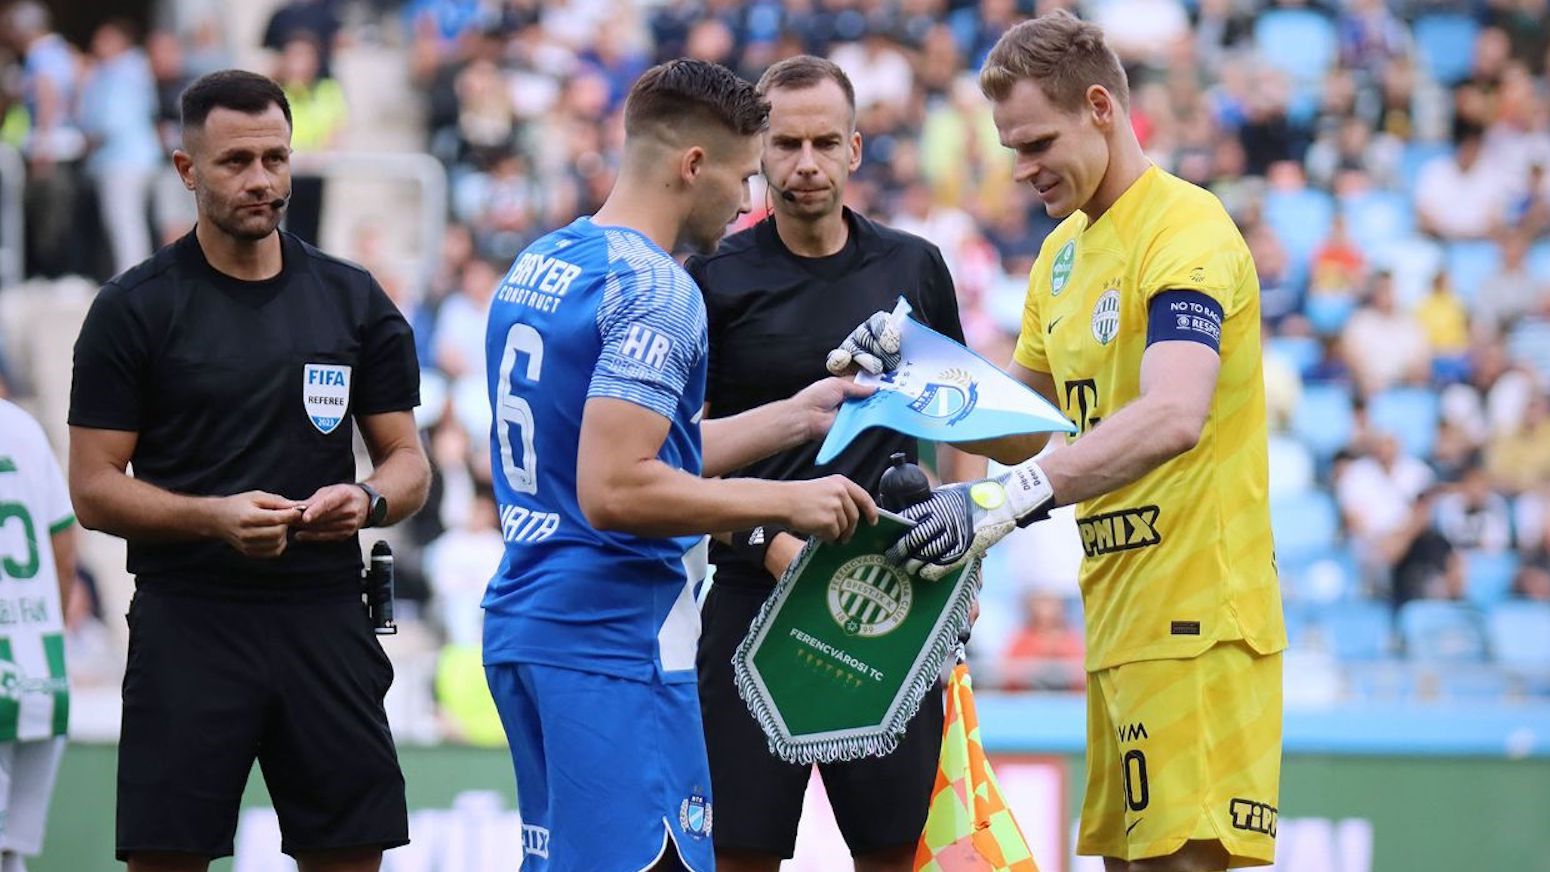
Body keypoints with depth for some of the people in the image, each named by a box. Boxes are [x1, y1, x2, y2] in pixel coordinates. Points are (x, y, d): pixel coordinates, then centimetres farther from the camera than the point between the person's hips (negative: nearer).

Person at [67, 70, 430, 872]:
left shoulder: (355, 301, 10)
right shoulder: (134, 308, 0)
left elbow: (408, 462, 13)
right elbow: (93, 489, -3)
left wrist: (368, 500, -10)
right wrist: (215, 516, -19)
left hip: (325, 620, 3)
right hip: (189, 619, -3)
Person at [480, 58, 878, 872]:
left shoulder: (534, 266, 14)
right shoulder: (655, 291, -15)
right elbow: (615, 490, -23)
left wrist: (797, 415, 23)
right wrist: (787, 501, -15)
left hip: (523, 623, 10)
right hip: (614, 640, -10)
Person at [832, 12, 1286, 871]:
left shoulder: (1185, 230, -14)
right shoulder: (1062, 253, 15)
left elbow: (1174, 417, -31)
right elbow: (1023, 432, 21)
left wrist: (1009, 499, -39)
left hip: (1195, 622, -9)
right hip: (1116, 620, 9)